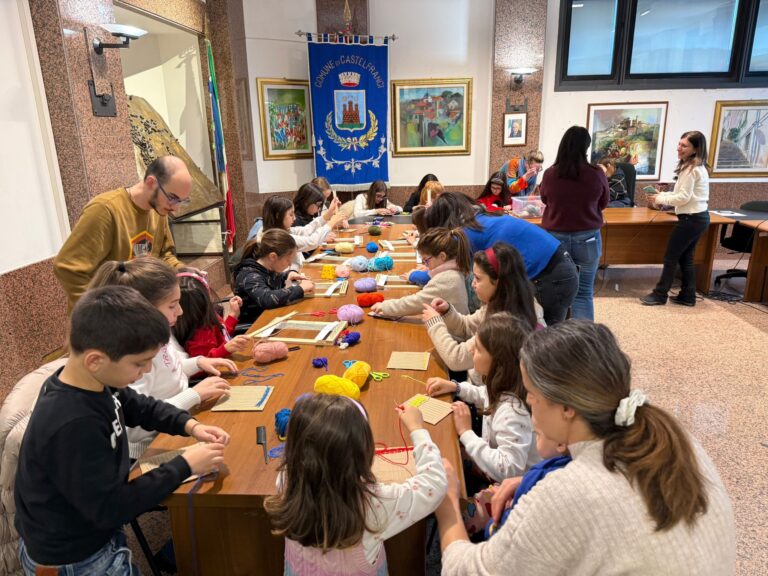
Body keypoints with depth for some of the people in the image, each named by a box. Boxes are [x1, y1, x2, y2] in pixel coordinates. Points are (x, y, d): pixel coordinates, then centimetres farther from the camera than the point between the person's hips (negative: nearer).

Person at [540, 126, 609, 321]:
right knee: (584, 293, 7)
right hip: (587, 239, -1)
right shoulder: (597, 174, -11)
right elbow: (603, 203, 8)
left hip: (555, 238, 1)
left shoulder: (550, 174, -10)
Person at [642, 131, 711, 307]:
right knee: (685, 258, 15)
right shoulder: (698, 167, 14)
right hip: (699, 217, 10)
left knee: (671, 257, -1)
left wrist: (659, 199, -10)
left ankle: (659, 294, 7)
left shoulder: (691, 169, -18)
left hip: (691, 218, -10)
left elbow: (684, 197, -19)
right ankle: (688, 296, 20)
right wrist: (662, 194, 9)